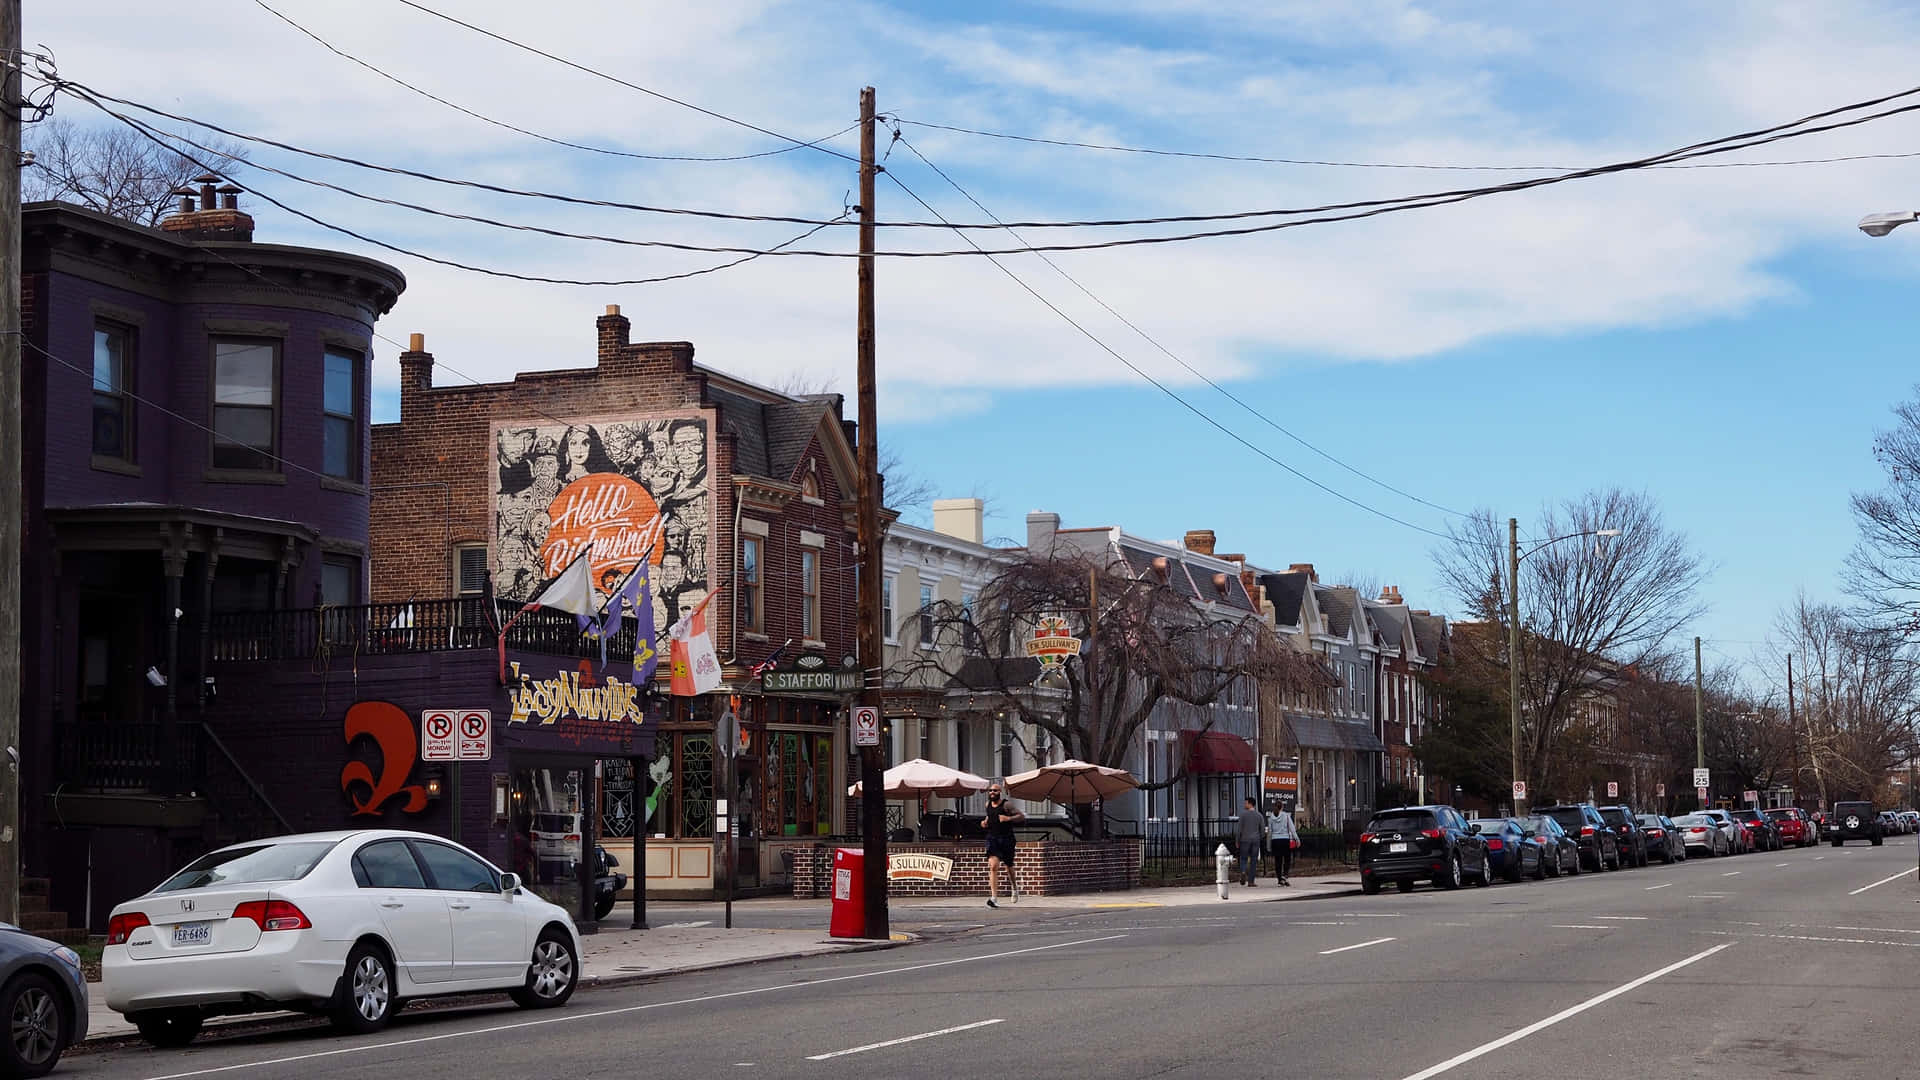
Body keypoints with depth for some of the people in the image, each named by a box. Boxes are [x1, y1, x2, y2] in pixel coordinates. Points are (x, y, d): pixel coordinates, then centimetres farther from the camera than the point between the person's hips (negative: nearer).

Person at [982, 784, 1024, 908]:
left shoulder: (1005, 805, -9)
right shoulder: (988, 804, 7)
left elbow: (1022, 816, -10)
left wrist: (1008, 818, -24)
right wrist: (985, 821, 8)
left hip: (1006, 838, -3)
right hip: (992, 838, 3)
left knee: (1009, 866, 13)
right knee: (993, 866, -14)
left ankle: (1014, 887, 45)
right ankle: (994, 898, -20)